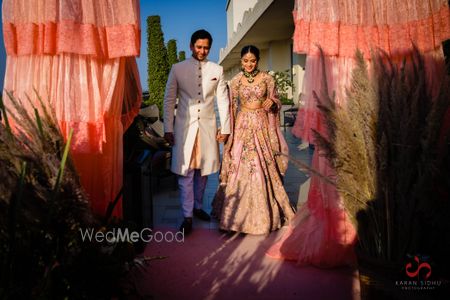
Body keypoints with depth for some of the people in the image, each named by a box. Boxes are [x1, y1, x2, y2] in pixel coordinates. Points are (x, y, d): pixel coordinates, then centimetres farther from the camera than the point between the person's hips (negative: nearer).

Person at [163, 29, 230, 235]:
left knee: (203, 170, 11)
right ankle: (187, 217, 7)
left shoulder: (217, 70, 6)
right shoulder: (178, 69, 1)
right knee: (186, 173, -2)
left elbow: (223, 101, 6)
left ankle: (197, 206, 30)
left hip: (208, 126, 2)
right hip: (184, 127, -2)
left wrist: (225, 128, 3)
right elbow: (169, 100, 1)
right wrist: (168, 129, -3)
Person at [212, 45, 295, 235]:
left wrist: (272, 103, -14)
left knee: (263, 167, 2)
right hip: (242, 127, 0)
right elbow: (232, 107, 5)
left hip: (261, 126, 0)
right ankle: (239, 211, 14)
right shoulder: (235, 81, 3)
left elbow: (276, 101, 9)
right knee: (240, 167, -1)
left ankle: (264, 210, 18)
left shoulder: (267, 79, 2)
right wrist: (227, 129, 1)